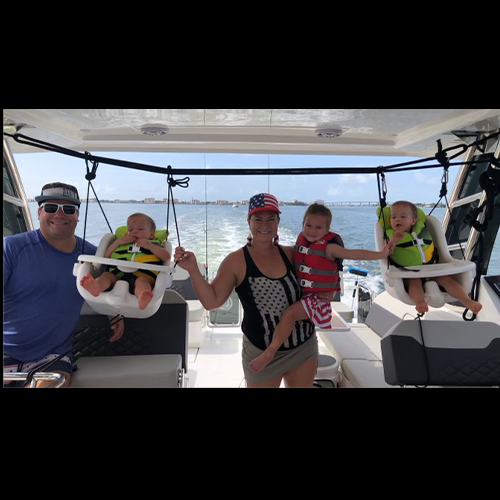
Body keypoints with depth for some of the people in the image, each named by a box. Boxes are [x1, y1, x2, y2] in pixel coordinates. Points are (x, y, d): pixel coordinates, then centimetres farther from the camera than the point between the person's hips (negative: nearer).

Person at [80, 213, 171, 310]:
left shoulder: (153, 245, 26)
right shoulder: (122, 244, 37)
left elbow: (167, 257, 7)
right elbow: (106, 256, 26)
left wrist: (149, 246, -1)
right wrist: (117, 242, 15)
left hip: (142, 276, -4)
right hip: (118, 277, 4)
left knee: (142, 280, -35)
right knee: (107, 274, -21)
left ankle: (142, 298, -67)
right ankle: (95, 286, -53)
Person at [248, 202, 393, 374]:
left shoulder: (328, 247, -17)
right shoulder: (302, 239, 3)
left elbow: (355, 253, -21)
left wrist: (381, 254, -24)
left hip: (318, 297, -9)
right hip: (302, 294, 9)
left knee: (289, 313, -25)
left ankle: (270, 352, -17)